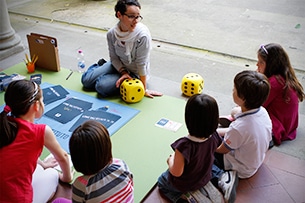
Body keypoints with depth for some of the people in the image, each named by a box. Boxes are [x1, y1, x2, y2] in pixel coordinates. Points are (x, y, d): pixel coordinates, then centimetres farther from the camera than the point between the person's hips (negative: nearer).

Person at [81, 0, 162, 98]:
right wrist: (123, 72, -20)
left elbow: (141, 64, -25)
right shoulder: (111, 33, -17)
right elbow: (114, 57, -4)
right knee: (86, 80, 4)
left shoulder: (142, 35, -32)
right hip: (118, 65, 5)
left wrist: (144, 90, -19)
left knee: (102, 87, -21)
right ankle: (100, 65, 33)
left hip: (134, 73, -4)